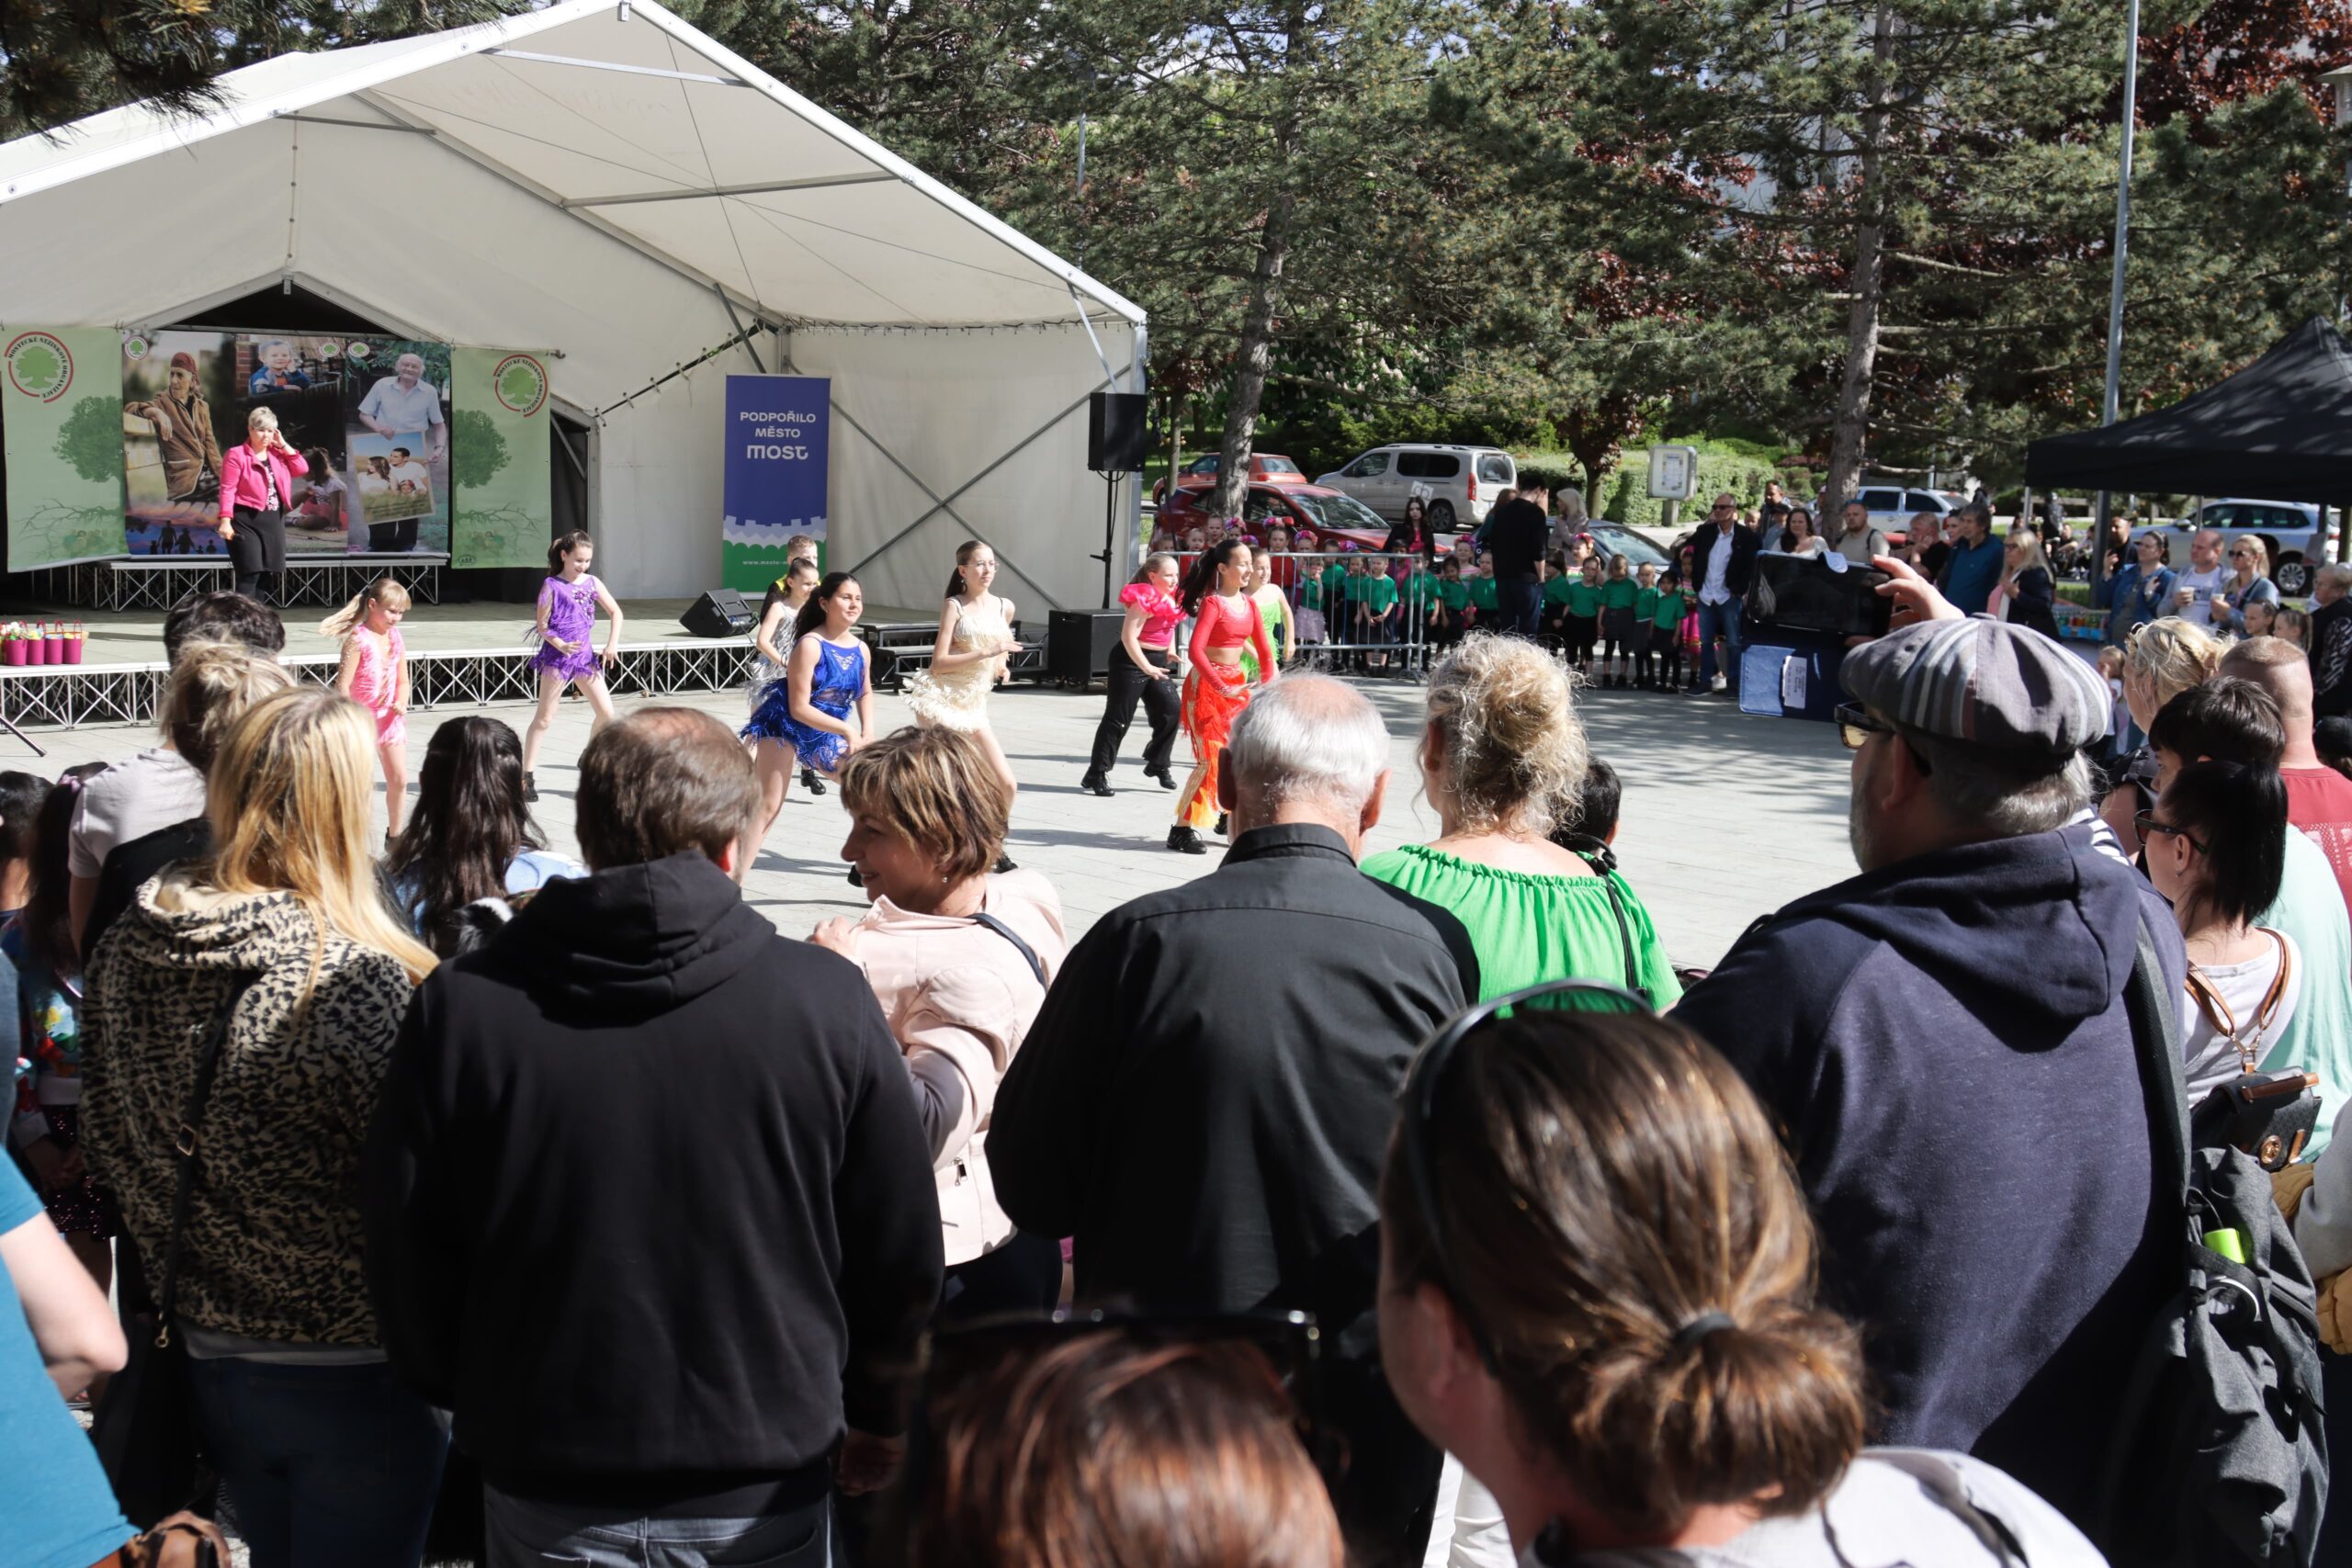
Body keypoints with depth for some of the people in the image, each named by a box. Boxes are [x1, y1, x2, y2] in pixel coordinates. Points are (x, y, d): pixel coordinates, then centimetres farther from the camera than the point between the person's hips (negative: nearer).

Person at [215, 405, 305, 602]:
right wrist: (226, 521, -21)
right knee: (250, 574, -14)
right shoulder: (237, 455, -8)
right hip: (246, 521, -7)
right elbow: (228, 490, -13)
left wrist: (284, 445, 2)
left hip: (274, 521, 7)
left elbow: (302, 469, 5)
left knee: (266, 574, 9)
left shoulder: (277, 454, 12)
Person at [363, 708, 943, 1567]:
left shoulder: (459, 1005, -11)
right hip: (765, 1495, 0)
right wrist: (876, 1417, 13)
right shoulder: (825, 1000, -13)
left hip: (544, 1498, 1)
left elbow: (404, 1250, -2)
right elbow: (902, 1255, -3)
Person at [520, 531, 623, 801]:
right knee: (544, 717, -2)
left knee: (606, 713, 1)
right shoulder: (552, 586, -6)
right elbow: (542, 626, -7)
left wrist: (612, 644, 2)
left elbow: (615, 612, 12)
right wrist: (561, 645, -22)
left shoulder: (592, 583, 6)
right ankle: (527, 777, 2)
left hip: (584, 655, 5)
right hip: (556, 655, -5)